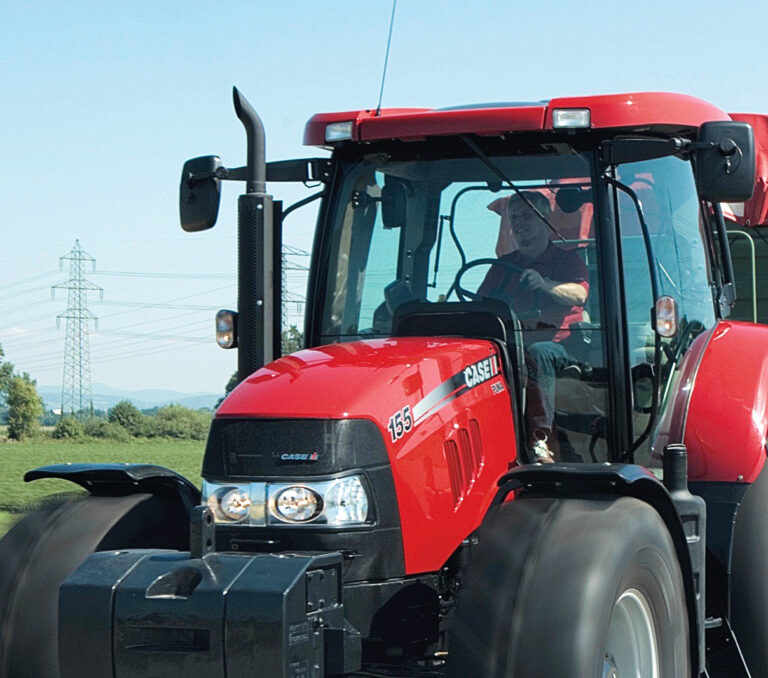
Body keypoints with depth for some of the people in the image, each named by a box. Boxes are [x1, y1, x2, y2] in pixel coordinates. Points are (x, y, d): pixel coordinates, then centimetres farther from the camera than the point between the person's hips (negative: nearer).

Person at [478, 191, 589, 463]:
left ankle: (539, 441, -43)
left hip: (557, 346, -3)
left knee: (536, 353, -40)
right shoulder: (503, 266, 26)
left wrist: (544, 284, -29)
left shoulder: (567, 260, 13)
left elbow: (579, 295, -9)